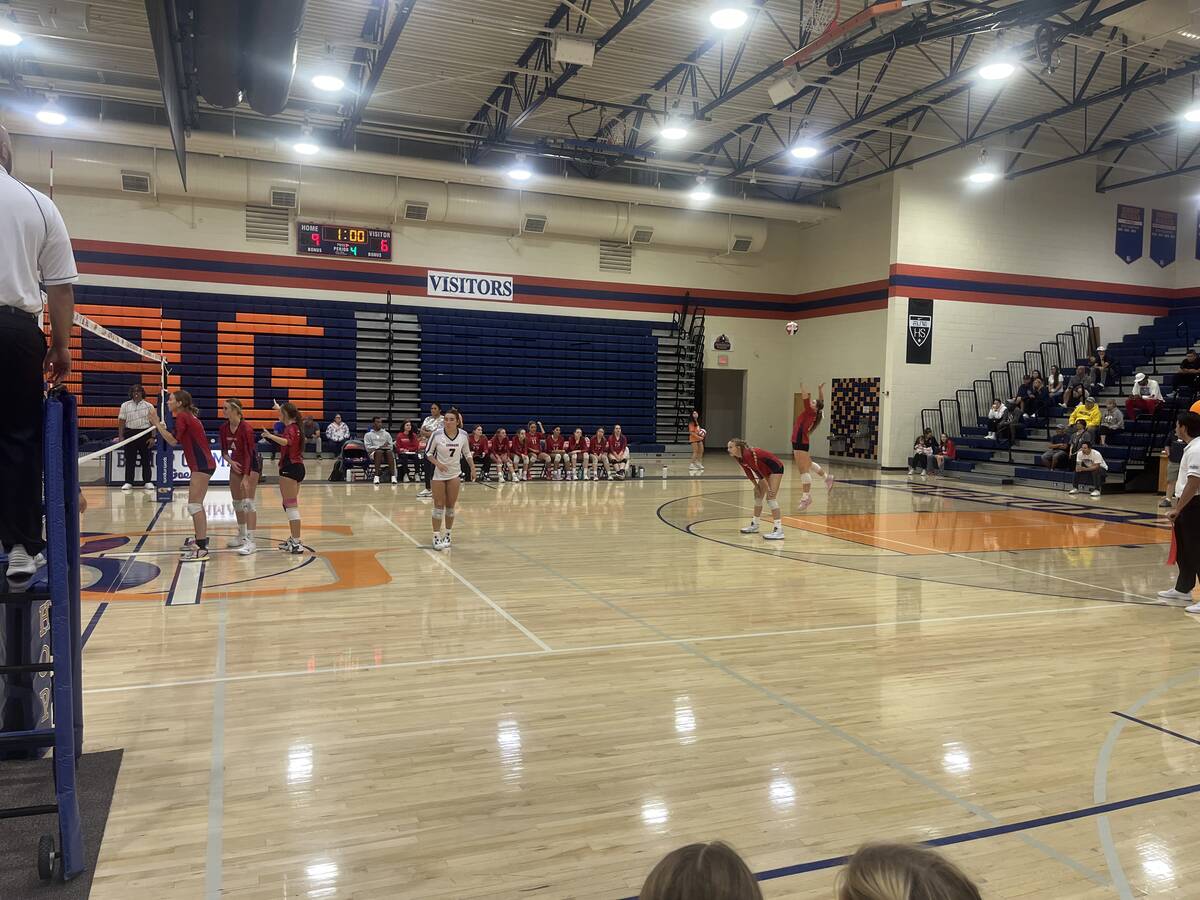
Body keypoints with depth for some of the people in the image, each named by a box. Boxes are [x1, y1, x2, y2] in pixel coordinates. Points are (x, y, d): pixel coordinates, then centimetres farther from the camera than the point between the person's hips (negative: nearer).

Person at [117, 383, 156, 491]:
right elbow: (121, 422, 5)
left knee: (146, 459, 3)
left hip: (145, 434, 0)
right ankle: (128, 482, 7)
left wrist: (152, 437, -4)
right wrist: (121, 436, -2)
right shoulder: (125, 405, 6)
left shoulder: (149, 406, 4)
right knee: (130, 460, 1)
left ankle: (147, 482, 9)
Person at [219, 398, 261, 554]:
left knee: (247, 502, -14)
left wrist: (246, 477, -28)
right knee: (237, 502, 11)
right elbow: (224, 450, 6)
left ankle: (251, 541, -15)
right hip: (236, 463, 7)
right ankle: (242, 536, 25)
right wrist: (231, 462, -15)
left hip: (252, 464, -7)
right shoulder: (224, 428, -4)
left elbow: (249, 453, -25)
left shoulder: (246, 428, -25)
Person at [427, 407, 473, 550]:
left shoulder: (463, 434, -9)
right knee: (438, 506, -1)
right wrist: (438, 463, -21)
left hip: (455, 474, 2)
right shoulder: (437, 434, -16)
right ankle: (436, 537, 5)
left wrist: (473, 468, 3)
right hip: (439, 474, -2)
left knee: (450, 506, 7)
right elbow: (428, 453, -6)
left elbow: (467, 453, 7)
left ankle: (448, 535, 19)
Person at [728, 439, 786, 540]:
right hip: (766, 470, 10)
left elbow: (759, 471, -29)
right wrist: (756, 485, 5)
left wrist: (768, 489, -25)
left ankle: (779, 530, -23)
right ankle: (754, 525, 27)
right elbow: (748, 472, 6)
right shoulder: (739, 458, -4)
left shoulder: (748, 454, -30)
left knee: (770, 497, -19)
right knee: (758, 495, 14)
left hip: (776, 468, -9)